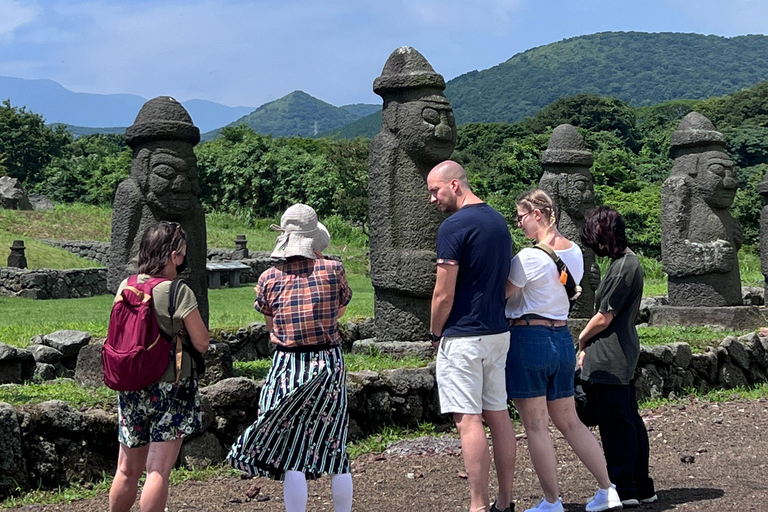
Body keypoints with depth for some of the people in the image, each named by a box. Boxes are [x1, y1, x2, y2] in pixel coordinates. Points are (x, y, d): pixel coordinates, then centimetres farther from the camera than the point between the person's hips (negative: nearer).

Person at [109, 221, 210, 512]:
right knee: (159, 470, -1)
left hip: (130, 388, 6)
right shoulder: (178, 292, -14)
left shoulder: (125, 287, 3)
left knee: (127, 469, 17)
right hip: (169, 389, -6)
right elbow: (202, 343, -10)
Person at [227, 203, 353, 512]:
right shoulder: (332, 270, -7)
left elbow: (270, 325, 8)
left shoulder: (269, 279, -4)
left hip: (288, 367, 0)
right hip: (329, 365, 1)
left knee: (291, 457, 4)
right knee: (335, 450, 12)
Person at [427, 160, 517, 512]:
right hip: (498, 332, 9)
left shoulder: (455, 226, -15)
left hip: (464, 337, -9)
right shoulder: (498, 220, 12)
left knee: (468, 421, -6)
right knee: (498, 416, 11)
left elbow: (444, 294, -14)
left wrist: (435, 334, 0)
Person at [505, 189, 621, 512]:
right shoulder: (574, 253, 7)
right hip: (562, 340, 8)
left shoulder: (529, 257, -17)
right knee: (570, 423, 17)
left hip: (528, 340, -8)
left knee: (536, 427, 3)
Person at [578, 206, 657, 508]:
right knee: (629, 421, 14)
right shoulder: (630, 261, 13)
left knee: (615, 424, -2)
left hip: (609, 361, -10)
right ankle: (641, 488, 22)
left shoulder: (622, 267, -18)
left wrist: (582, 338, 1)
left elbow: (604, 317, -17)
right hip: (624, 357, 10)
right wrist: (589, 347, 12)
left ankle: (624, 490, 5)